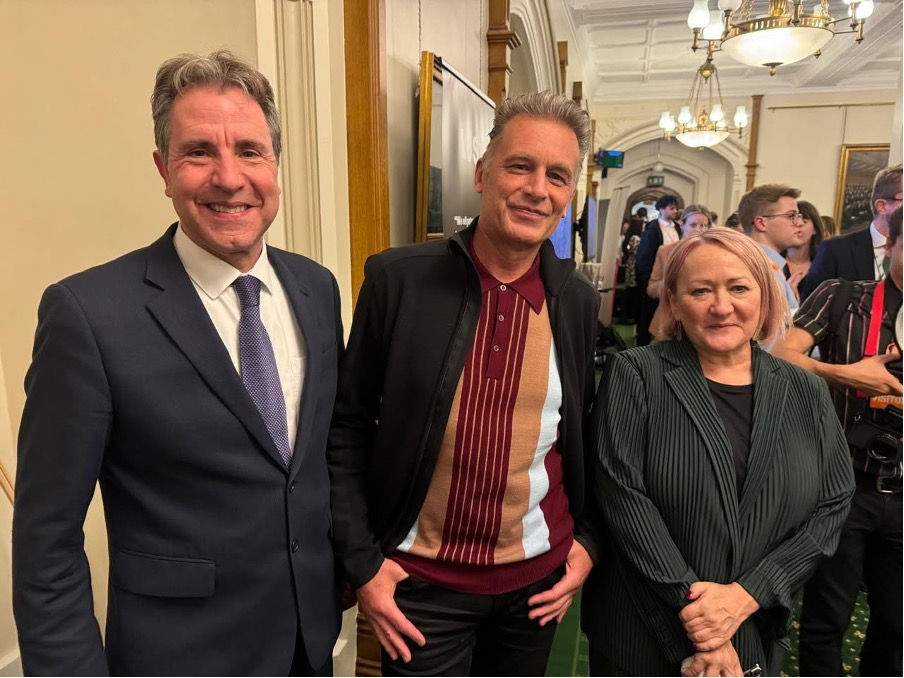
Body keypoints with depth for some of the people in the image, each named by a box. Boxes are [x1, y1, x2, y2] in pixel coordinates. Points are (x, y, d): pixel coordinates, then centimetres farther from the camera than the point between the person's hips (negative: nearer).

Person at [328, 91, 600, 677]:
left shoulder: (581, 302, -5)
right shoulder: (398, 278, -13)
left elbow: (588, 435, 7)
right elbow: (348, 429, -7)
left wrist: (588, 541, 3)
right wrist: (362, 562, -7)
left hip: (538, 577, 3)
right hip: (419, 582, -2)